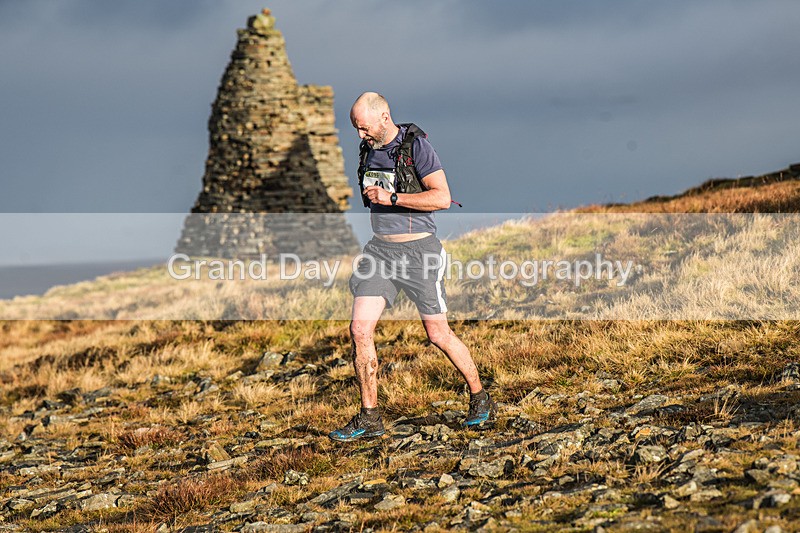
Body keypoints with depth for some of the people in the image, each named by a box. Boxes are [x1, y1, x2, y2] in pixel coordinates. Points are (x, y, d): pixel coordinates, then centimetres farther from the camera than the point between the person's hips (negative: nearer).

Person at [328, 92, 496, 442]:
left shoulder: (416, 146, -13)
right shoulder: (369, 149, 9)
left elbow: (443, 199, -22)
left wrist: (391, 198, -24)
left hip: (418, 249, -6)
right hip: (379, 249, 6)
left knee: (438, 334, 2)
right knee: (359, 330, -6)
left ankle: (481, 401, 23)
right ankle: (369, 419, 2)